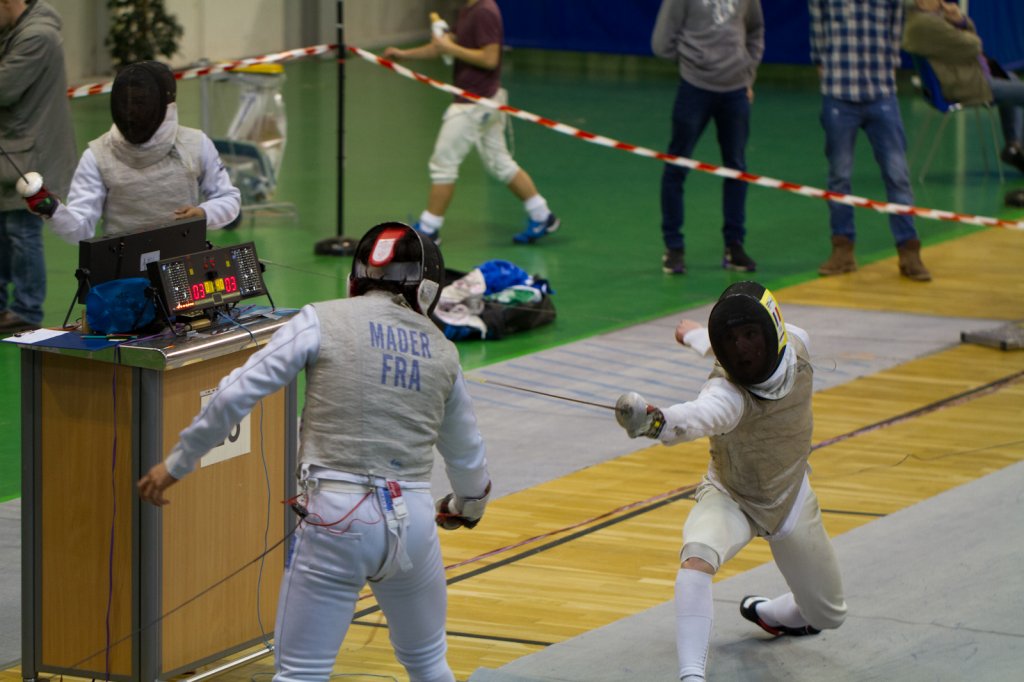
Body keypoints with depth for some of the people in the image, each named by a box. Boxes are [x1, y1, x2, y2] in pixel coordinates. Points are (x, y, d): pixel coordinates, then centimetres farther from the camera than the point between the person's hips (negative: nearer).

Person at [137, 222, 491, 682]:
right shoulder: (441, 349, 12)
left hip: (338, 520, -3)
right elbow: (467, 456, 25)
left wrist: (177, 464, 4)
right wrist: (469, 505, 47)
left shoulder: (323, 321, 0)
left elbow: (235, 396, -8)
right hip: (411, 521, 3)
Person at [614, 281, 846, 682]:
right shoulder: (727, 392, -34)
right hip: (729, 499, -5)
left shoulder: (796, 348, -19)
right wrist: (655, 420, -82)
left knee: (826, 617, 16)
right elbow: (701, 415, -59)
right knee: (697, 559, -39)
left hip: (790, 500, 5)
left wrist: (697, 336, 3)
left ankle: (765, 612, 48)